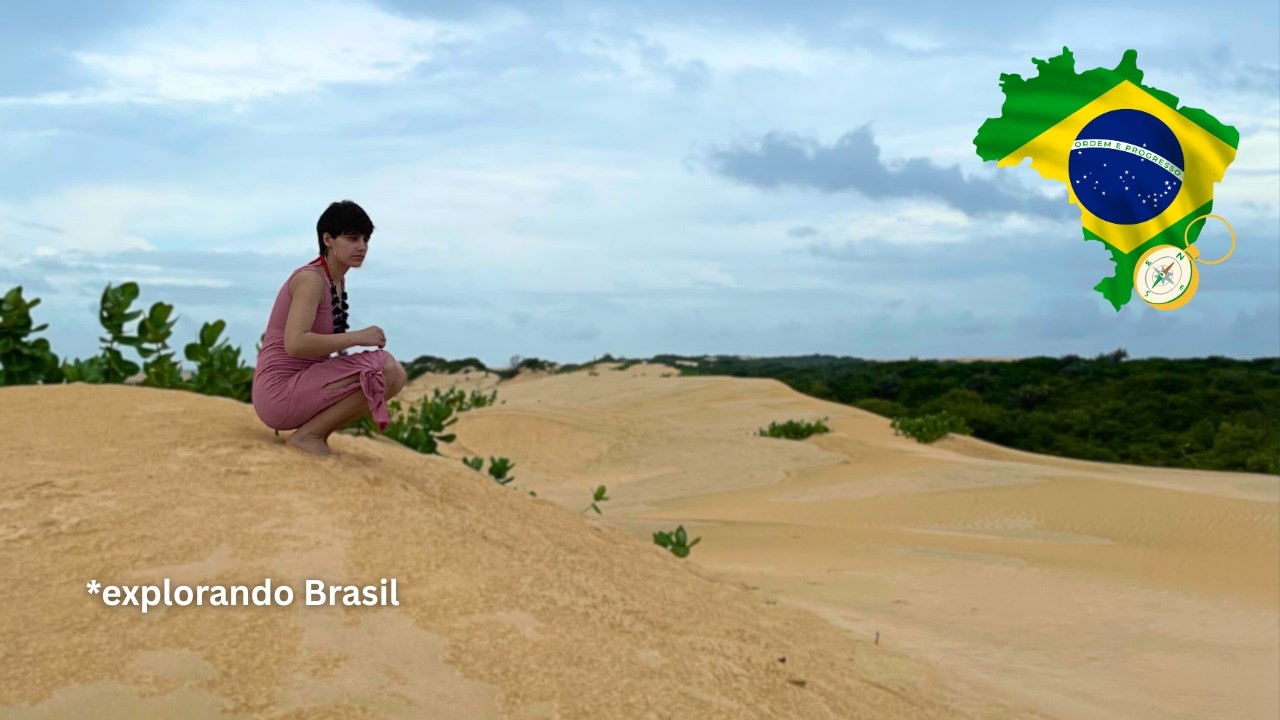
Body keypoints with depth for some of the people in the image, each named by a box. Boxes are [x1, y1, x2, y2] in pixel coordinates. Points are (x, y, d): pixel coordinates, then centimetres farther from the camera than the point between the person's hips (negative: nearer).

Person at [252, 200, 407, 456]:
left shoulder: (337, 281, 14)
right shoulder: (311, 279, -15)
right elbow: (295, 344, -28)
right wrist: (356, 337, -21)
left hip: (302, 384, 9)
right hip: (280, 390, -9)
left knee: (395, 374, 7)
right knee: (384, 369, -23)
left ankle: (315, 431, 6)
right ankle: (307, 435, -11)